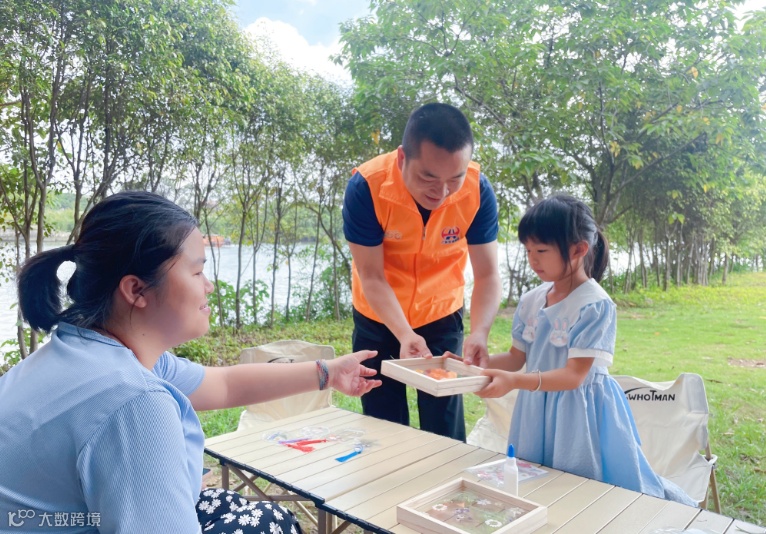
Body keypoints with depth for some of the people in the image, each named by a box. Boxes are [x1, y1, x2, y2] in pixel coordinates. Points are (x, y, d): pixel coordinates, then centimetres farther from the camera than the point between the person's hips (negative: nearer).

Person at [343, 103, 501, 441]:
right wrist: (405, 335, -36)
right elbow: (371, 276, -23)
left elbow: (487, 276, -19)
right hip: (378, 318, 0)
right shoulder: (366, 187, -28)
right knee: (383, 429, 10)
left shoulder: (478, 191, -23)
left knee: (445, 430, 6)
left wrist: (479, 333, -36)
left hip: (442, 315, 1)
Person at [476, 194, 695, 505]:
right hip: (537, 410, 6)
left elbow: (574, 376, -23)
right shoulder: (531, 301, 1)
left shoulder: (595, 305, -19)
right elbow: (516, 357, 7)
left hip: (580, 414, -6)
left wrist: (514, 381, -35)